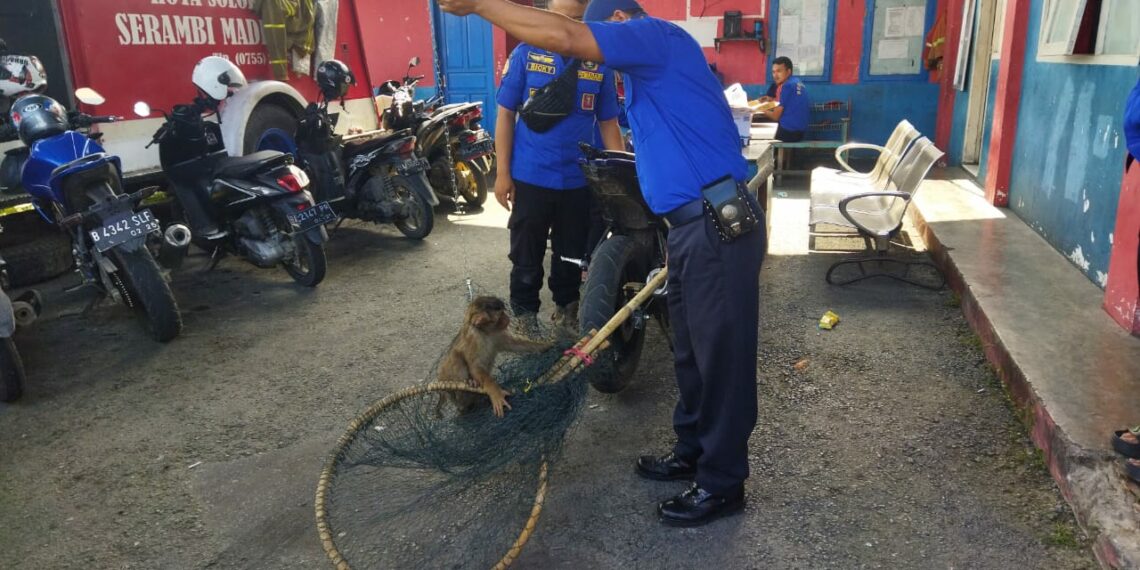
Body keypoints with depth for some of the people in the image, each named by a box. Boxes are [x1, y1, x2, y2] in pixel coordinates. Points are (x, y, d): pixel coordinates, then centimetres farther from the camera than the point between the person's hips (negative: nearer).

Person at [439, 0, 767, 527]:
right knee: (691, 351, 19)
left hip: (717, 226, -10)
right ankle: (692, 452, 35)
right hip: (693, 225, 10)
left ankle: (722, 484, 14)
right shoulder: (649, 68, 23)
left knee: (722, 354, 0)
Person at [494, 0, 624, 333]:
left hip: (580, 180, 2)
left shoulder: (599, 63, 1)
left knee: (572, 254, 15)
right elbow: (506, 115, -1)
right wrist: (503, 173, -5)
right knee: (527, 255, 9)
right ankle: (525, 315, 26)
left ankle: (566, 309, 35)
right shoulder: (526, 54, -3)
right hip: (530, 178, -2)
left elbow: (608, 124, 7)